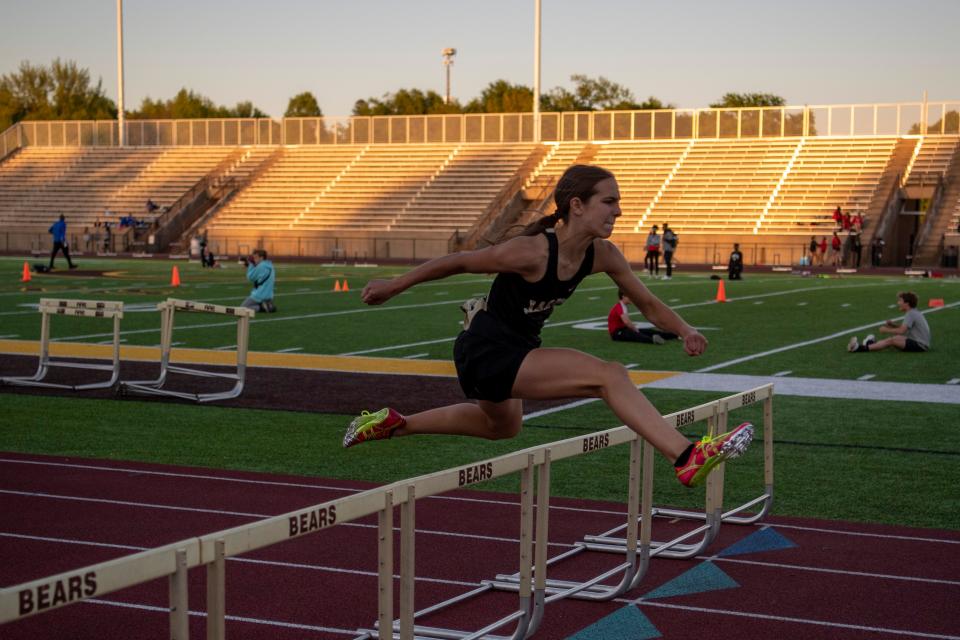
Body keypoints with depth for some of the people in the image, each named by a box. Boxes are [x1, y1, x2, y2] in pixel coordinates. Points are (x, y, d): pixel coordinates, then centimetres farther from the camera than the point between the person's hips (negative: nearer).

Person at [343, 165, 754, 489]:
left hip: (514, 350, 9)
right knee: (608, 376, -22)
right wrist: (394, 286, -8)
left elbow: (647, 303, 4)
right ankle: (688, 459, -29)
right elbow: (457, 263, -17)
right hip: (486, 351, -9)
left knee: (503, 426, 35)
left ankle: (393, 423, 46)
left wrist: (685, 331, -14)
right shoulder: (533, 252, -28)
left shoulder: (603, 256, -7)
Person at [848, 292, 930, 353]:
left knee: (891, 340, -18)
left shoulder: (910, 314, -15)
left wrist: (886, 330, -10)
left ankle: (863, 348, -22)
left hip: (920, 345, -10)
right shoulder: (914, 313, 16)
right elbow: (905, 327, 21)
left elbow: (901, 331, -23)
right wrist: (894, 325, 4)